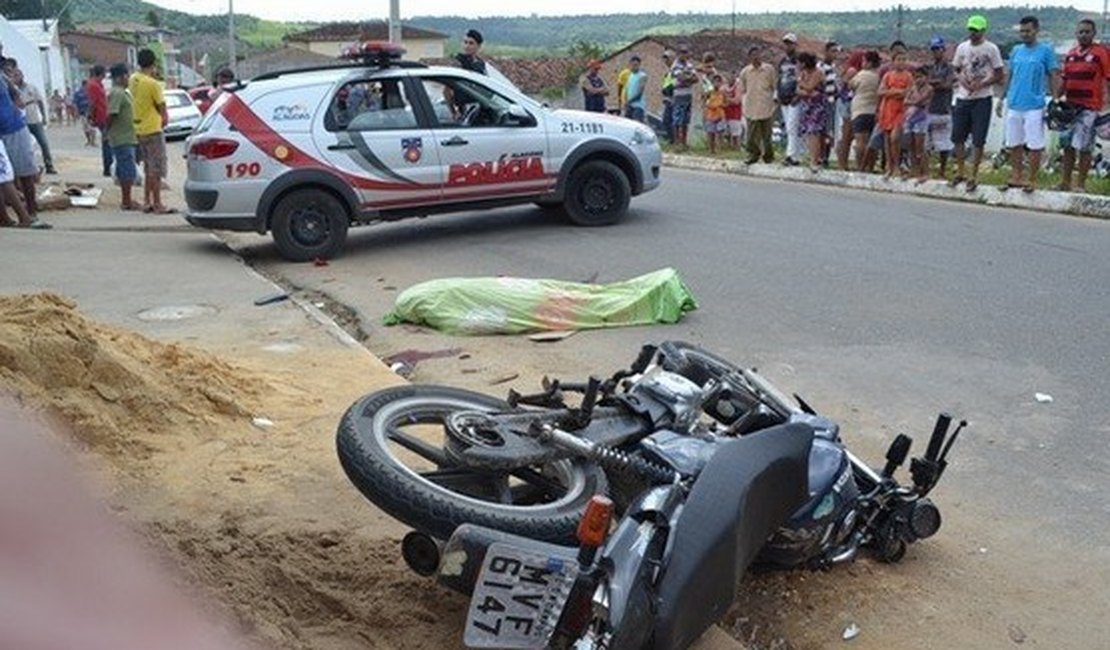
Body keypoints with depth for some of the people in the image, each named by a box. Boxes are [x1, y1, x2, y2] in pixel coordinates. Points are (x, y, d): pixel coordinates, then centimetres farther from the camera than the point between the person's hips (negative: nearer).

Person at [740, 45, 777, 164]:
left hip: (766, 107, 0)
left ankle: (768, 155, 15)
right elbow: (742, 89, 11)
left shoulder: (769, 69, 3)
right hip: (751, 108, 1)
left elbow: (774, 86, 10)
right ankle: (753, 154, 9)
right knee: (752, 133, -1)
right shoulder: (745, 71, 4)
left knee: (766, 133, 5)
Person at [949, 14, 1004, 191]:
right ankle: (960, 172, 21)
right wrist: (962, 80, -7)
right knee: (957, 137, 7)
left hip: (982, 99, -4)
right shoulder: (962, 47, 8)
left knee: (978, 140, -2)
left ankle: (973, 175, 5)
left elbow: (999, 75, -2)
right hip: (963, 97, 4)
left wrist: (980, 84, -16)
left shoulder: (991, 49, -4)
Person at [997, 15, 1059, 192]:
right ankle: (1016, 177, 21)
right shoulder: (1016, 50, 11)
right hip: (1013, 105, 5)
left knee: (1034, 145, -1)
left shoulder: (1046, 50, -3)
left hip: (1034, 106, -5)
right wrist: (1001, 99, 14)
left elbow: (1054, 76, -2)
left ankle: (1032, 180, 8)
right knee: (1014, 144, 10)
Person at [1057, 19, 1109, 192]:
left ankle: (1081, 184, 4)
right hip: (1069, 107, 6)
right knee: (1067, 146, 11)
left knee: (1084, 148, -3)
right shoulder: (1070, 54, 12)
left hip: (1089, 108, -6)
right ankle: (1065, 182, 19)